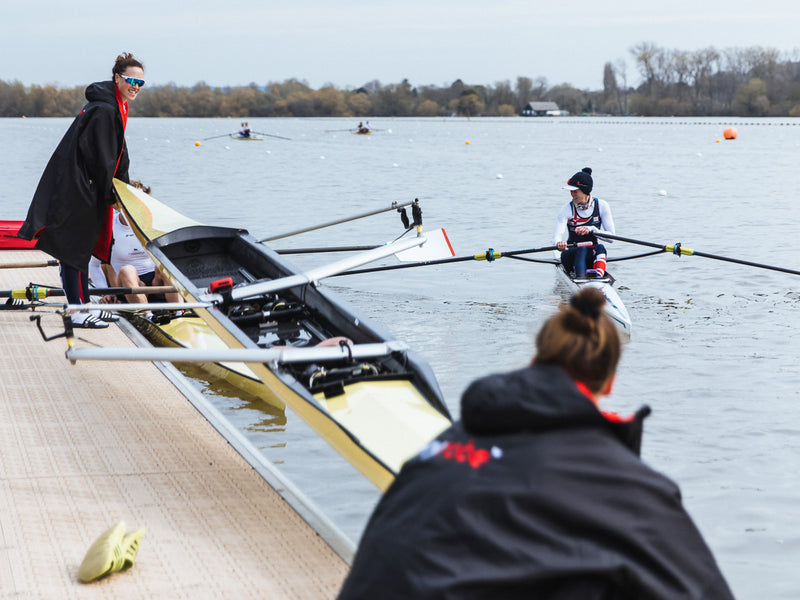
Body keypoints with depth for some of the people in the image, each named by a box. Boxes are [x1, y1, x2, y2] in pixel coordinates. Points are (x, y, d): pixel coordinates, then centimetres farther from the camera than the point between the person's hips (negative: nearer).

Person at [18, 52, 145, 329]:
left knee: (83, 245, 16)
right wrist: (109, 194, -14)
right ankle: (77, 311, -3)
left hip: (84, 188, 11)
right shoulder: (103, 110, -20)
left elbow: (117, 153, 20)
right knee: (73, 247, -5)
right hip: (75, 188, -11)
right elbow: (100, 157, -21)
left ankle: (82, 305, 24)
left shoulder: (117, 107, 13)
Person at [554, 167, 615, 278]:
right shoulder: (567, 209, -10)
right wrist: (559, 243, -49)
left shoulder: (601, 206, -5)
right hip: (571, 256, -1)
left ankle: (598, 277, -58)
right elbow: (557, 235, -24)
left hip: (593, 255, 1)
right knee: (581, 249, -34)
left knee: (600, 248, -32)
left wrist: (591, 229, -27)